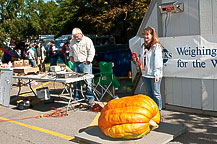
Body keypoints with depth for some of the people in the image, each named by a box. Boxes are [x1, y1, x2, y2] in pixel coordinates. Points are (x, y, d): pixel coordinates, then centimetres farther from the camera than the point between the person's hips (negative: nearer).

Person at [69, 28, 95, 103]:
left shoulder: (87, 40, -5)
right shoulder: (73, 41, 14)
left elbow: (92, 52, -7)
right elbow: (71, 50, 30)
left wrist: (88, 61, -10)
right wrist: (71, 56, 14)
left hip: (85, 63, -5)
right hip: (76, 63, 5)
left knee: (88, 81, -7)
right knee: (76, 81, 7)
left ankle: (90, 98, 1)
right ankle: (76, 98, 18)